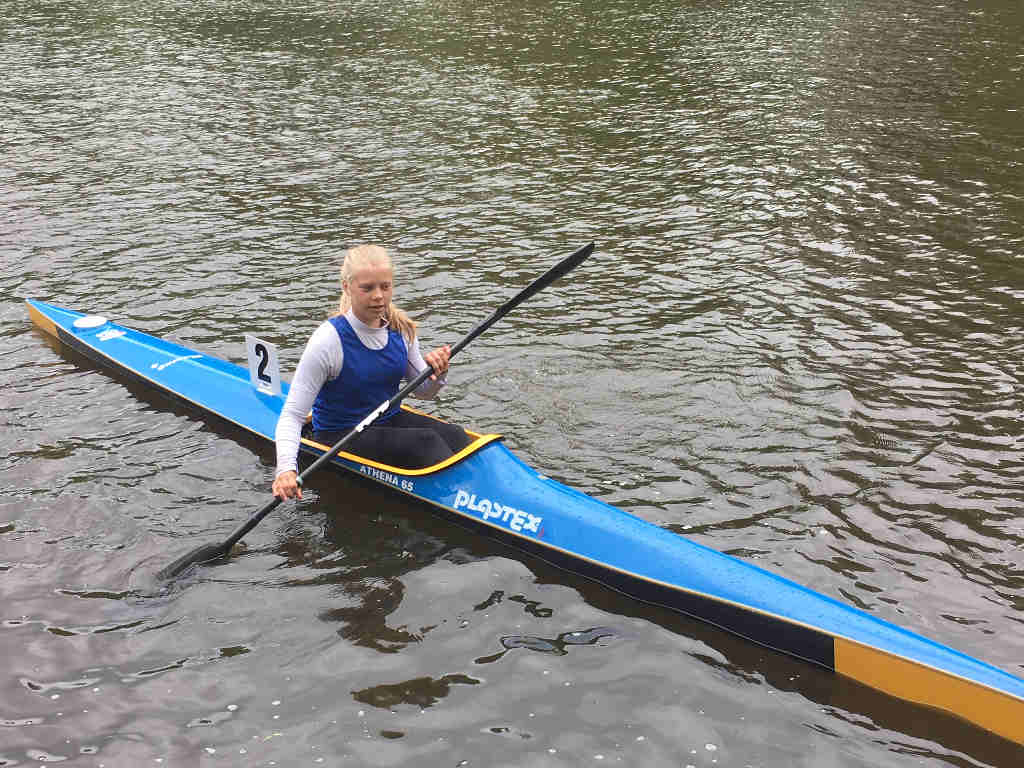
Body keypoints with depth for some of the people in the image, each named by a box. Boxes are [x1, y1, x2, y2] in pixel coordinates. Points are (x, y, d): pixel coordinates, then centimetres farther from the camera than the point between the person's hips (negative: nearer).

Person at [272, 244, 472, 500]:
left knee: (454, 435, -21)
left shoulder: (401, 328, -3)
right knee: (426, 441, -27)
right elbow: (292, 415, -20)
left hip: (391, 419, 6)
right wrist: (286, 469, -35)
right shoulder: (329, 340, -20)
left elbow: (423, 391, 9)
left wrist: (437, 373, -15)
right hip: (341, 437, -5)